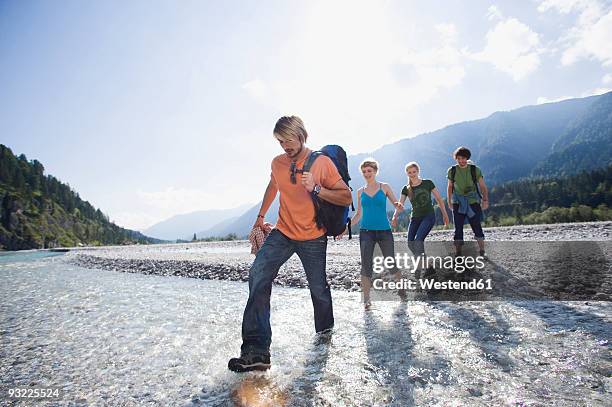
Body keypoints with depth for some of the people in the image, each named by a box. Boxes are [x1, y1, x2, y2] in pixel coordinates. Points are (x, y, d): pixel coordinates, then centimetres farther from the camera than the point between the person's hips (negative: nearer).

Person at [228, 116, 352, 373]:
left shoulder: (322, 162, -9)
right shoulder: (277, 163, 2)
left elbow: (346, 197, -9)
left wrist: (316, 188, -23)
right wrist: (261, 216, 25)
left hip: (313, 238, -2)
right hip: (283, 233, 3)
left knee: (318, 289, 9)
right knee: (258, 275, -19)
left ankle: (325, 331, 41)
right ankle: (257, 350, -18)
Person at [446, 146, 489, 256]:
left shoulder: (475, 170, 0)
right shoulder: (452, 171, 4)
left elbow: (483, 186, 2)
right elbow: (450, 187, 15)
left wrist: (485, 200, -10)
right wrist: (449, 202, 12)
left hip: (473, 202, -1)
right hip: (458, 203, 1)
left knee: (476, 226, -3)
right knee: (458, 227, -2)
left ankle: (482, 251, 9)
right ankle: (458, 253, 3)